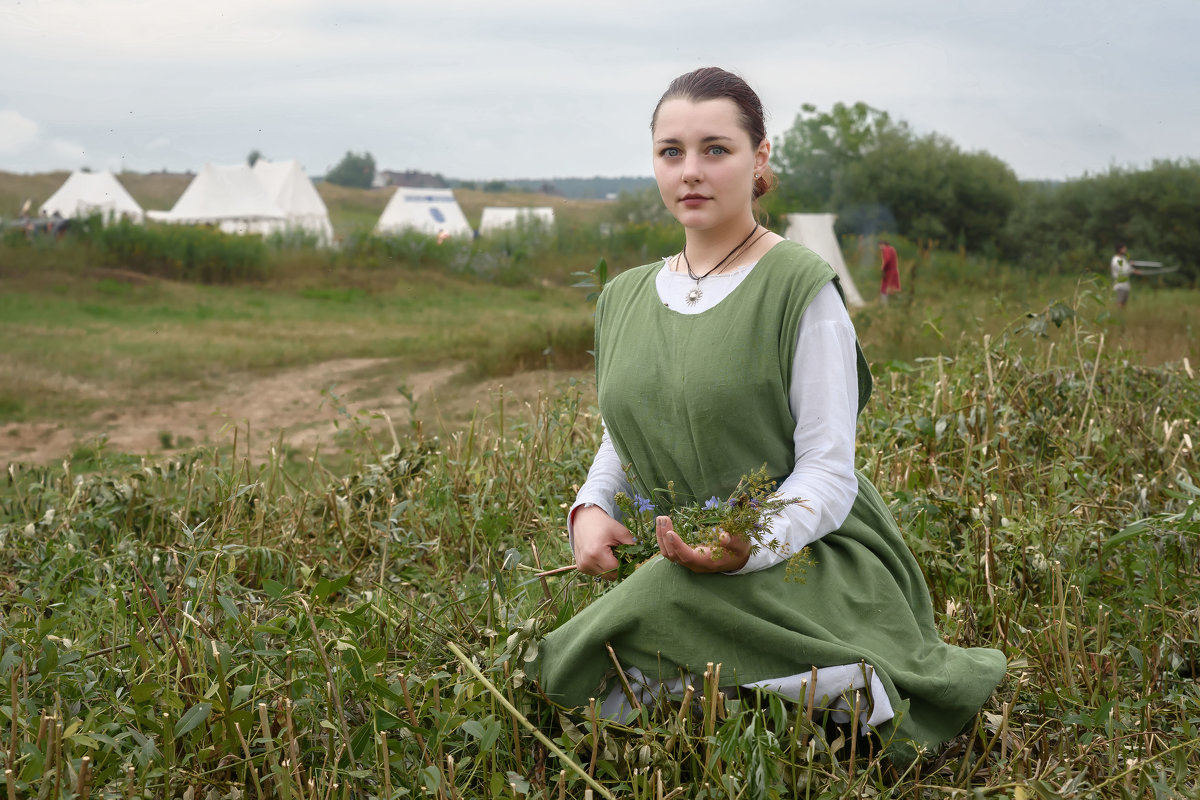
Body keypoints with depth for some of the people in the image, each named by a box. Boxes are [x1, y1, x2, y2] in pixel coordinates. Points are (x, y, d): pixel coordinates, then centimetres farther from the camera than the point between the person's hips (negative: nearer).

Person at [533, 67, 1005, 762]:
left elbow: (829, 471, -12)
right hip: (677, 565, 7)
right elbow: (622, 440, 21)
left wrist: (751, 544, -31)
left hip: (810, 557, -7)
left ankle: (846, 687, -12)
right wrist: (591, 507, -2)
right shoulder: (624, 298, 12)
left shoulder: (802, 288, -9)